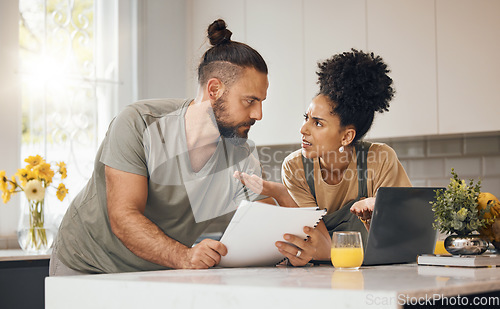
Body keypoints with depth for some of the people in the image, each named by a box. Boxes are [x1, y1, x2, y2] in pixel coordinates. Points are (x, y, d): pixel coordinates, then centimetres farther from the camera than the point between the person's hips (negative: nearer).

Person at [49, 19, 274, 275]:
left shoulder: (242, 160, -8)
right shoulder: (138, 124, -21)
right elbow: (123, 218, -28)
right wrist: (184, 256, -44)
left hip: (157, 273, 5)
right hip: (84, 268, -4)